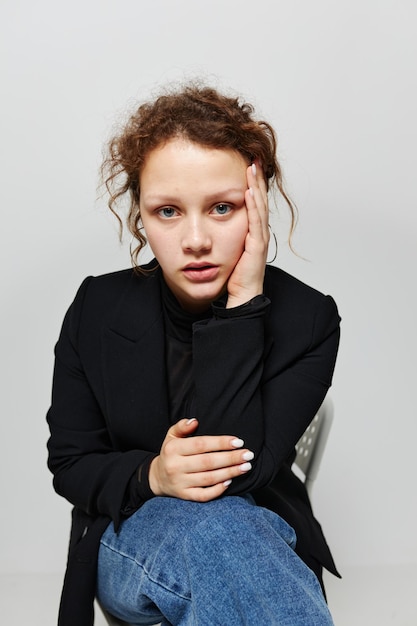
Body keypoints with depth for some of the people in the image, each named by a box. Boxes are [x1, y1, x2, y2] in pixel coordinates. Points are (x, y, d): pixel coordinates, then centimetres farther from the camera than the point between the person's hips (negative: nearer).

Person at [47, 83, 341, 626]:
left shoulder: (307, 318, -12)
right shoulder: (97, 310, -7)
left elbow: (242, 472, -23)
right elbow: (70, 466, 1)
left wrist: (241, 306, -27)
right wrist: (151, 475, -22)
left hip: (260, 540, -1)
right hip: (127, 538, 1)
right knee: (207, 522, -34)